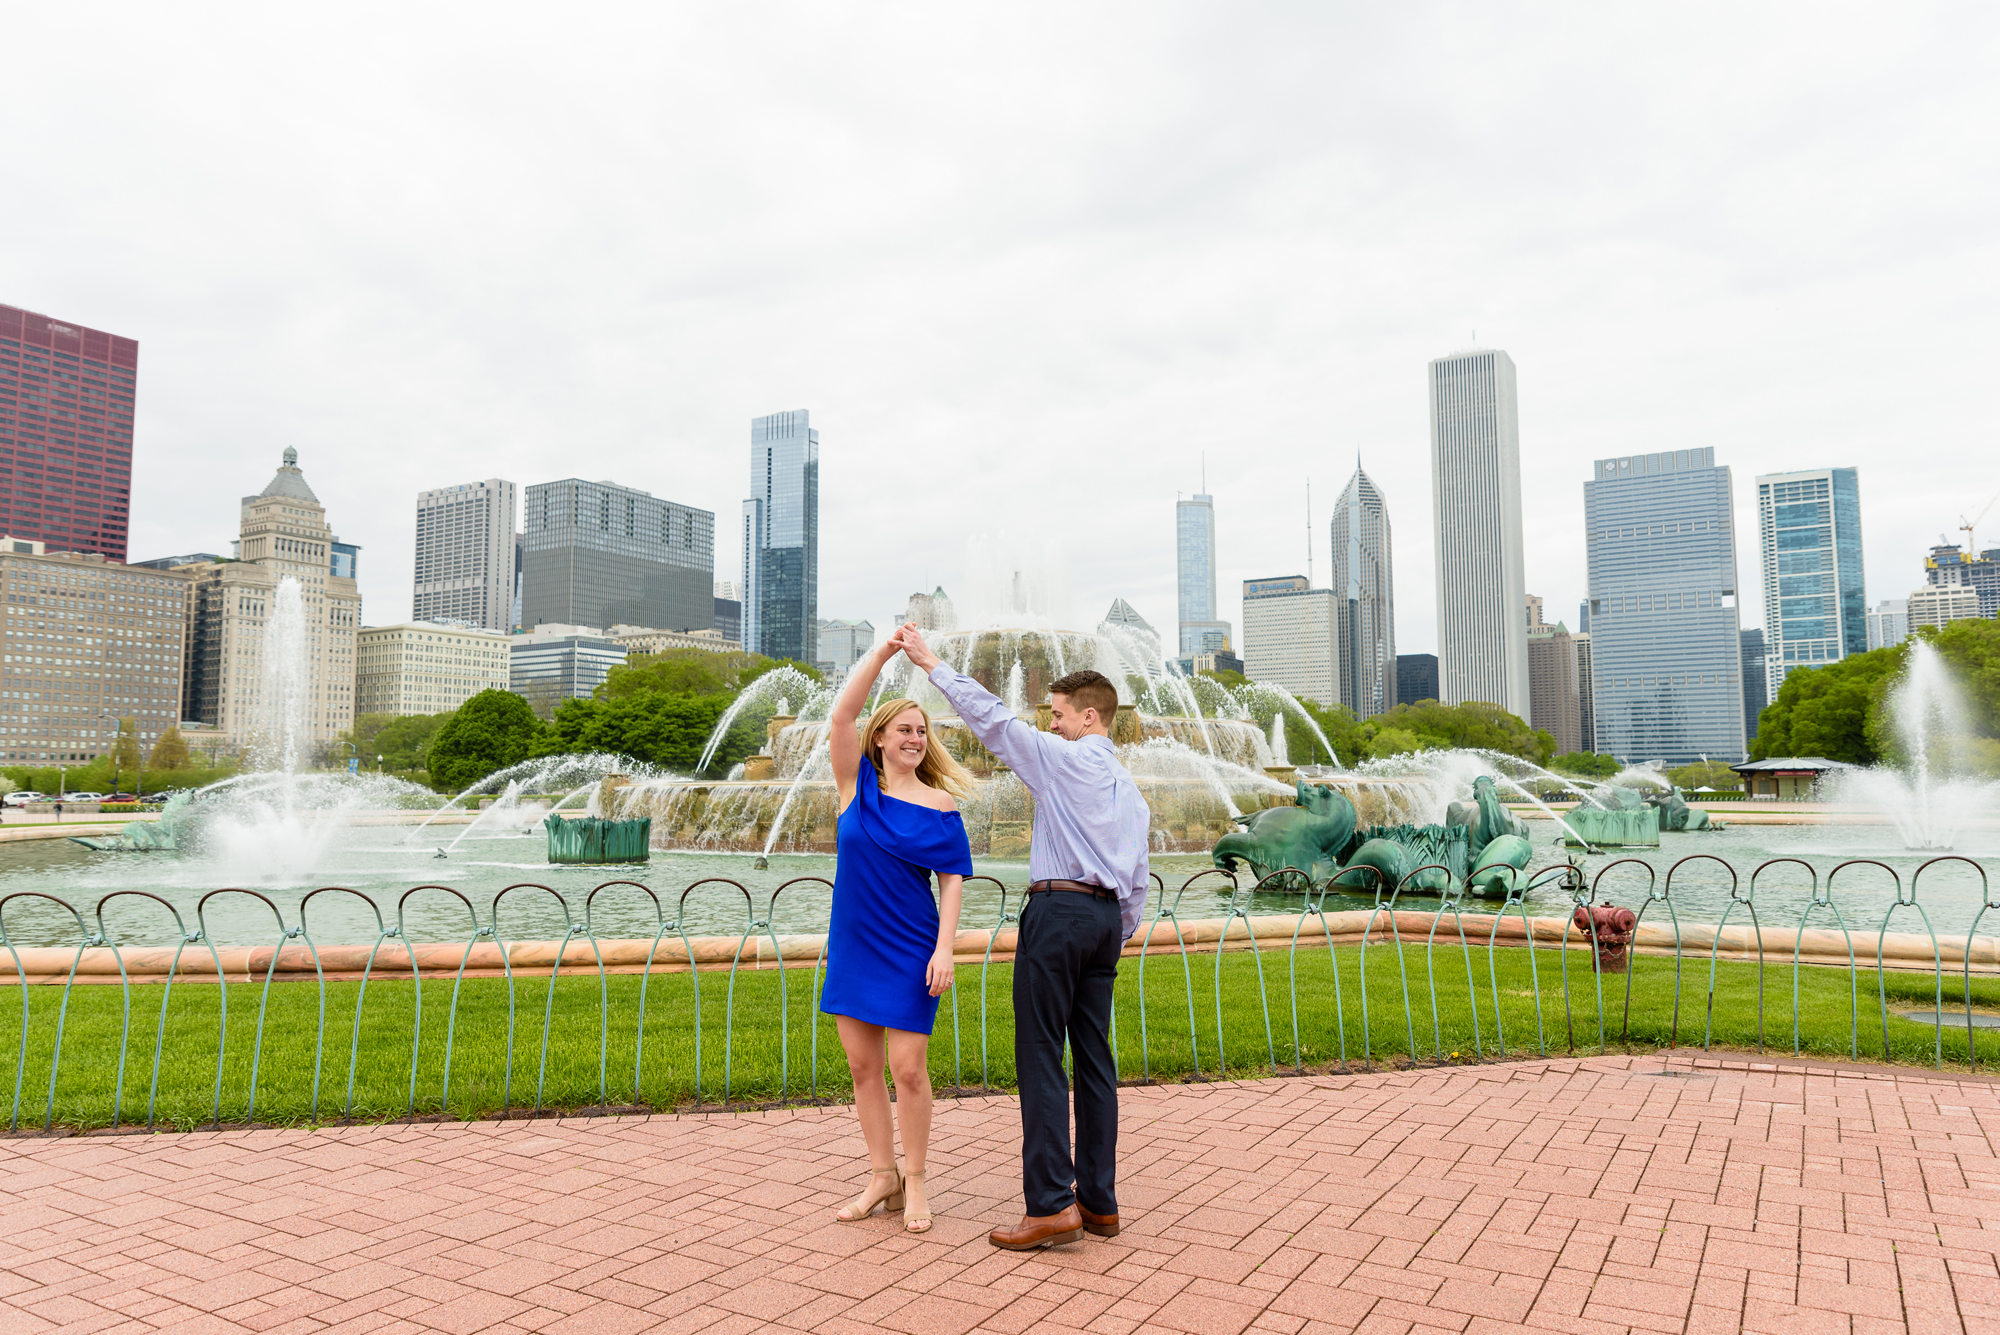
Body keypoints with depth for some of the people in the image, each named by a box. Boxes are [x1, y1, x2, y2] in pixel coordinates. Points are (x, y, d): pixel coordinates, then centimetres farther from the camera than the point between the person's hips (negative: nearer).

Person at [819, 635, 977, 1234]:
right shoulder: (857, 786, 0)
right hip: (852, 943, 3)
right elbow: (842, 715, -11)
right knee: (863, 1065, 10)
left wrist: (944, 948, -12)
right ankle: (882, 1177, 25)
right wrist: (883, 651, -15)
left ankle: (914, 1183, 17)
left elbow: (953, 880, -3)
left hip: (911, 949, -3)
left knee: (908, 1068, -1)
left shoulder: (941, 807, -2)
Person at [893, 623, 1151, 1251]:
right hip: (1107, 916, 8)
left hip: (1058, 908, -8)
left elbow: (992, 718, -5)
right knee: (1094, 1057, 10)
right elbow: (1138, 882, 18)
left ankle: (1052, 1204, -7)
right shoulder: (1129, 788, 18)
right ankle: (1099, 1201, 14)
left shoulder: (1063, 758, -4)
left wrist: (931, 663, 1)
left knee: (1041, 1056, -6)